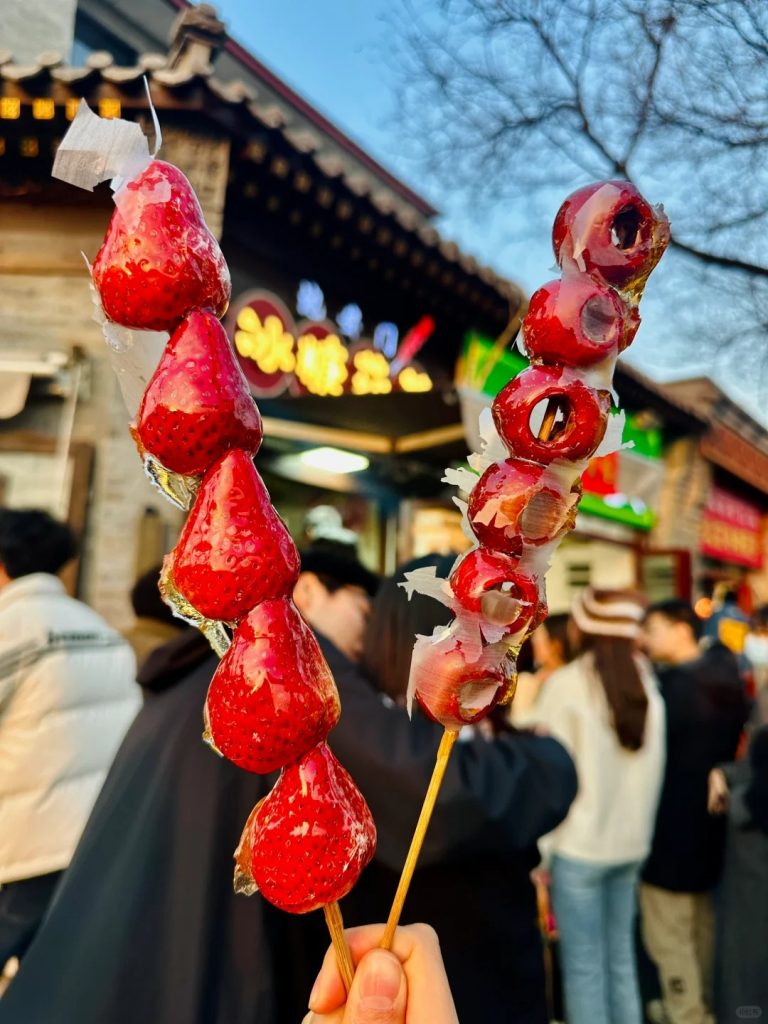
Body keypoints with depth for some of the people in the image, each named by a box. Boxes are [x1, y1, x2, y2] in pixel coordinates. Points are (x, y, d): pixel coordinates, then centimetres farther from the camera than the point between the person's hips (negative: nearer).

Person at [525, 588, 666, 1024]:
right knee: (621, 957, 18)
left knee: (584, 966, 7)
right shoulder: (647, 683, 2)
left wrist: (542, 848, -5)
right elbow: (655, 768, 8)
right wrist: (640, 826, 17)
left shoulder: (566, 684, -14)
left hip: (579, 844, -5)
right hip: (632, 843, 6)